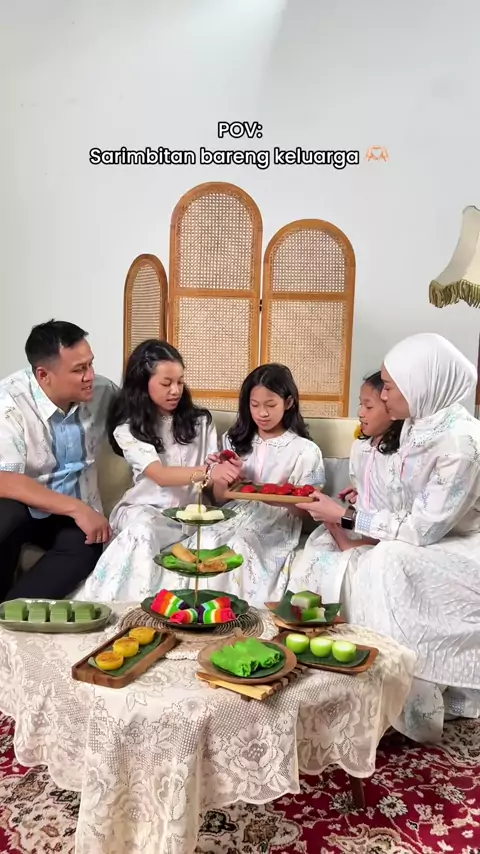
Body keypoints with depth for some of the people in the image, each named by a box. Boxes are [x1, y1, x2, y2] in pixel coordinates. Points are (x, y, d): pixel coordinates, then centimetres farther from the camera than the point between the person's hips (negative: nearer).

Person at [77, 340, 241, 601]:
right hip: (145, 509, -2)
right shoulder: (128, 429, -3)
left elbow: (212, 478, 5)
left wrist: (225, 471, -20)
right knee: (143, 530, -36)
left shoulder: (200, 421, 7)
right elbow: (160, 476, -18)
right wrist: (207, 472, -34)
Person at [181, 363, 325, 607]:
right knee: (204, 542, -30)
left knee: (238, 548, -35)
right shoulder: (235, 441, 13)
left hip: (274, 529, -3)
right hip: (234, 518, 4)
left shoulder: (305, 450, 1)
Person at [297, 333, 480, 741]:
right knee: (367, 569, -12)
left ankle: (413, 715, -8)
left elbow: (423, 528, -26)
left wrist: (346, 518, -20)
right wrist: (353, 518, -7)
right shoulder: (418, 425, -1)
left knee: (385, 566, -25)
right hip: (436, 541, 8)